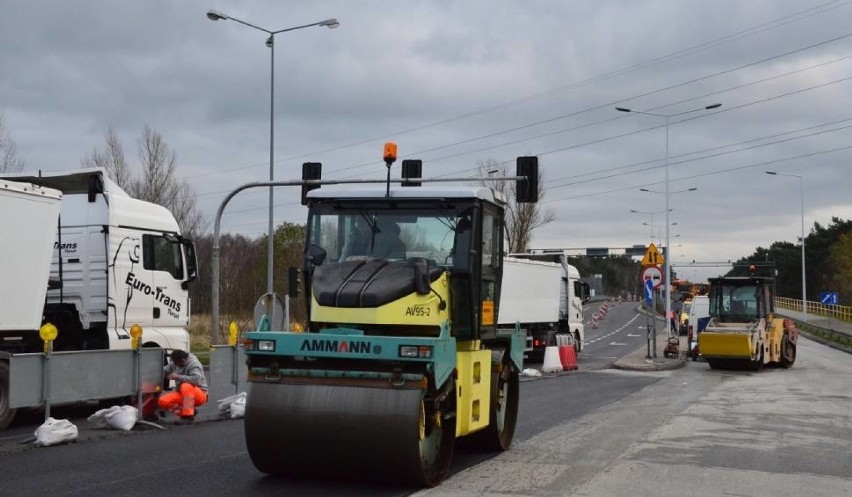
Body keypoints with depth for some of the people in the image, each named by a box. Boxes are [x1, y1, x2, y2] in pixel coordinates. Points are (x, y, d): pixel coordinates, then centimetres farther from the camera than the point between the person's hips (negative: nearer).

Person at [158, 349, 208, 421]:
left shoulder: (193, 364, -21)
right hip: (182, 394, 7)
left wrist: (178, 377, -31)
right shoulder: (174, 364, 0)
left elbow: (196, 379, -36)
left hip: (200, 394, -7)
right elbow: (164, 371, 11)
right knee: (162, 401, -16)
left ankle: (188, 415, -31)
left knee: (186, 386, -39)